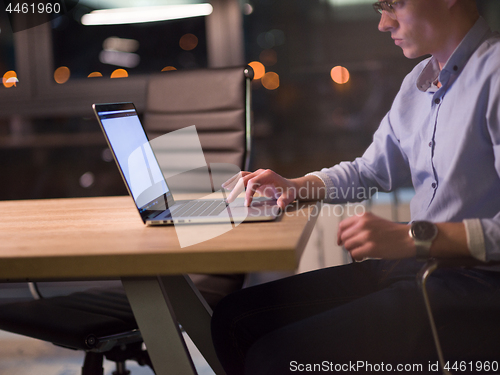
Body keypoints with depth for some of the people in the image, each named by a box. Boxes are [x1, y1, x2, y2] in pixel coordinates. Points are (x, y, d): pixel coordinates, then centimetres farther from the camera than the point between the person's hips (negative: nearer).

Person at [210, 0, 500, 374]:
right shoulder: (417, 83, 17)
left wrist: (414, 237, -25)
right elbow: (369, 171, 29)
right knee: (235, 319, 3)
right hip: (416, 266, 9)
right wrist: (297, 186, 13)